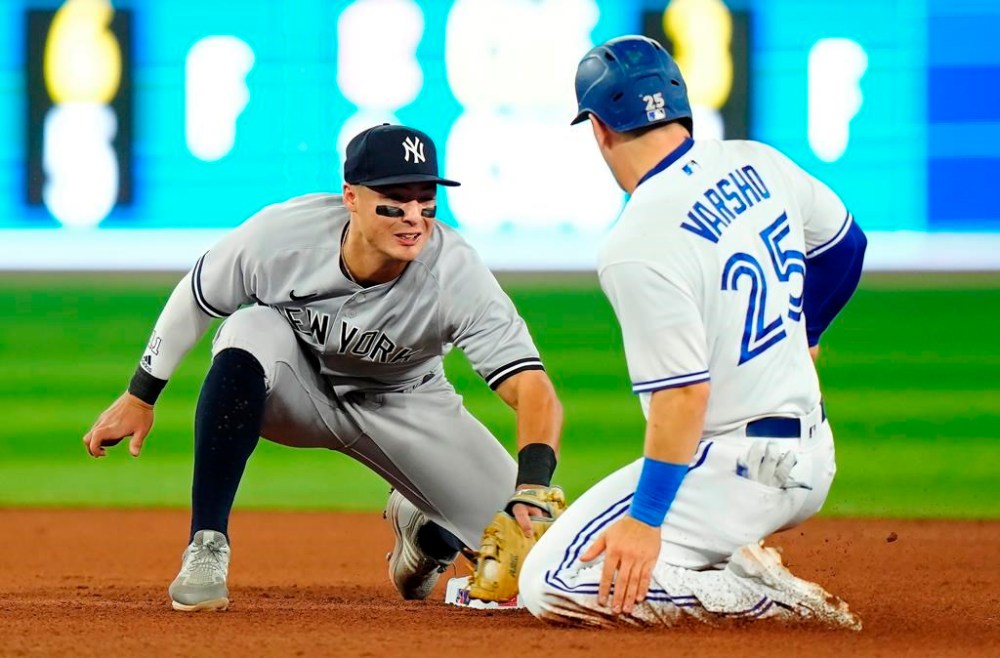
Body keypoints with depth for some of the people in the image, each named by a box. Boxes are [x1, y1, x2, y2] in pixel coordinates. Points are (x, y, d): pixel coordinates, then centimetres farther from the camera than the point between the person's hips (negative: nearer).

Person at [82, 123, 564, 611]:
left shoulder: (455, 274, -32)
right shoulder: (282, 233, -30)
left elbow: (534, 391, -39)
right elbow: (195, 300, -9)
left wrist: (531, 491, -56)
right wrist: (140, 396, -1)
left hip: (401, 403, 1)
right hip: (294, 383, -1)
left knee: (527, 537, -13)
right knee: (250, 332, -37)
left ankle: (420, 523, 25)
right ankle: (206, 549, -29)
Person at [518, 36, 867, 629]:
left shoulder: (639, 246, -22)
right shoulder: (758, 164, 1)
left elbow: (683, 393, -26)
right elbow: (845, 243, 19)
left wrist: (646, 519, -22)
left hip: (739, 471, -9)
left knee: (554, 588, -11)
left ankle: (760, 596, -13)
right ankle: (736, 569, 13)